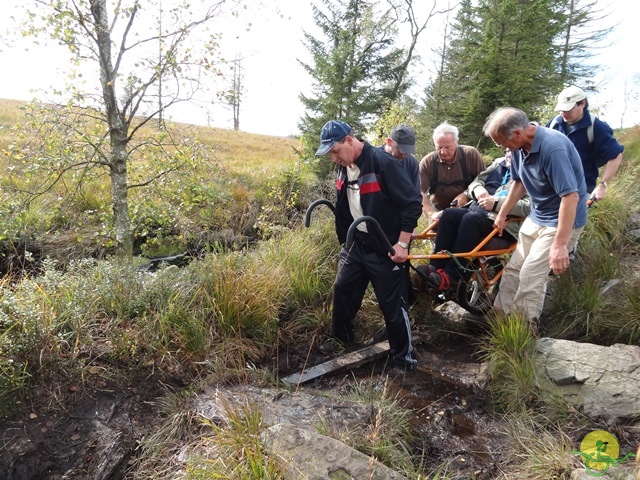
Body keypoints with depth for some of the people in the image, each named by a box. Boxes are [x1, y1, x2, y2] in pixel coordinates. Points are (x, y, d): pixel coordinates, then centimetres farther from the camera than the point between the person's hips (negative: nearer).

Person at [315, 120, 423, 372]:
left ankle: (405, 358, 19)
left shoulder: (383, 163, -20)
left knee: (393, 304, 1)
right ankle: (339, 342, 35)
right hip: (356, 244, 7)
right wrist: (345, 239, 20)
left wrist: (402, 244, -19)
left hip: (384, 249, -7)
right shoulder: (343, 167, 4)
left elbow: (413, 203, -19)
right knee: (342, 291, 13)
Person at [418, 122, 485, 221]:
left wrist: (466, 194, -22)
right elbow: (422, 194, -17)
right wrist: (431, 213, -32)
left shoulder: (471, 154, -11)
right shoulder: (426, 163, -12)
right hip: (439, 211, 1)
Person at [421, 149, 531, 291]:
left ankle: (451, 276, -31)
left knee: (470, 219, -34)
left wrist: (496, 203, -23)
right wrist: (477, 188, -3)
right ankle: (437, 266, -22)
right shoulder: (498, 163, 22)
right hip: (477, 210, 7)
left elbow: (529, 207, -15)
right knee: (449, 214, -20)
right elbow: (477, 181, 22)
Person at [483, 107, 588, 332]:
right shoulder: (521, 146, -5)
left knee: (530, 276, -11)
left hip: (561, 222, -8)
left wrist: (560, 245, -33)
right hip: (535, 217, 8)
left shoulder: (553, 147, -30)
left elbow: (570, 196, -32)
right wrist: (502, 214, 17)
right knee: (513, 269, 11)